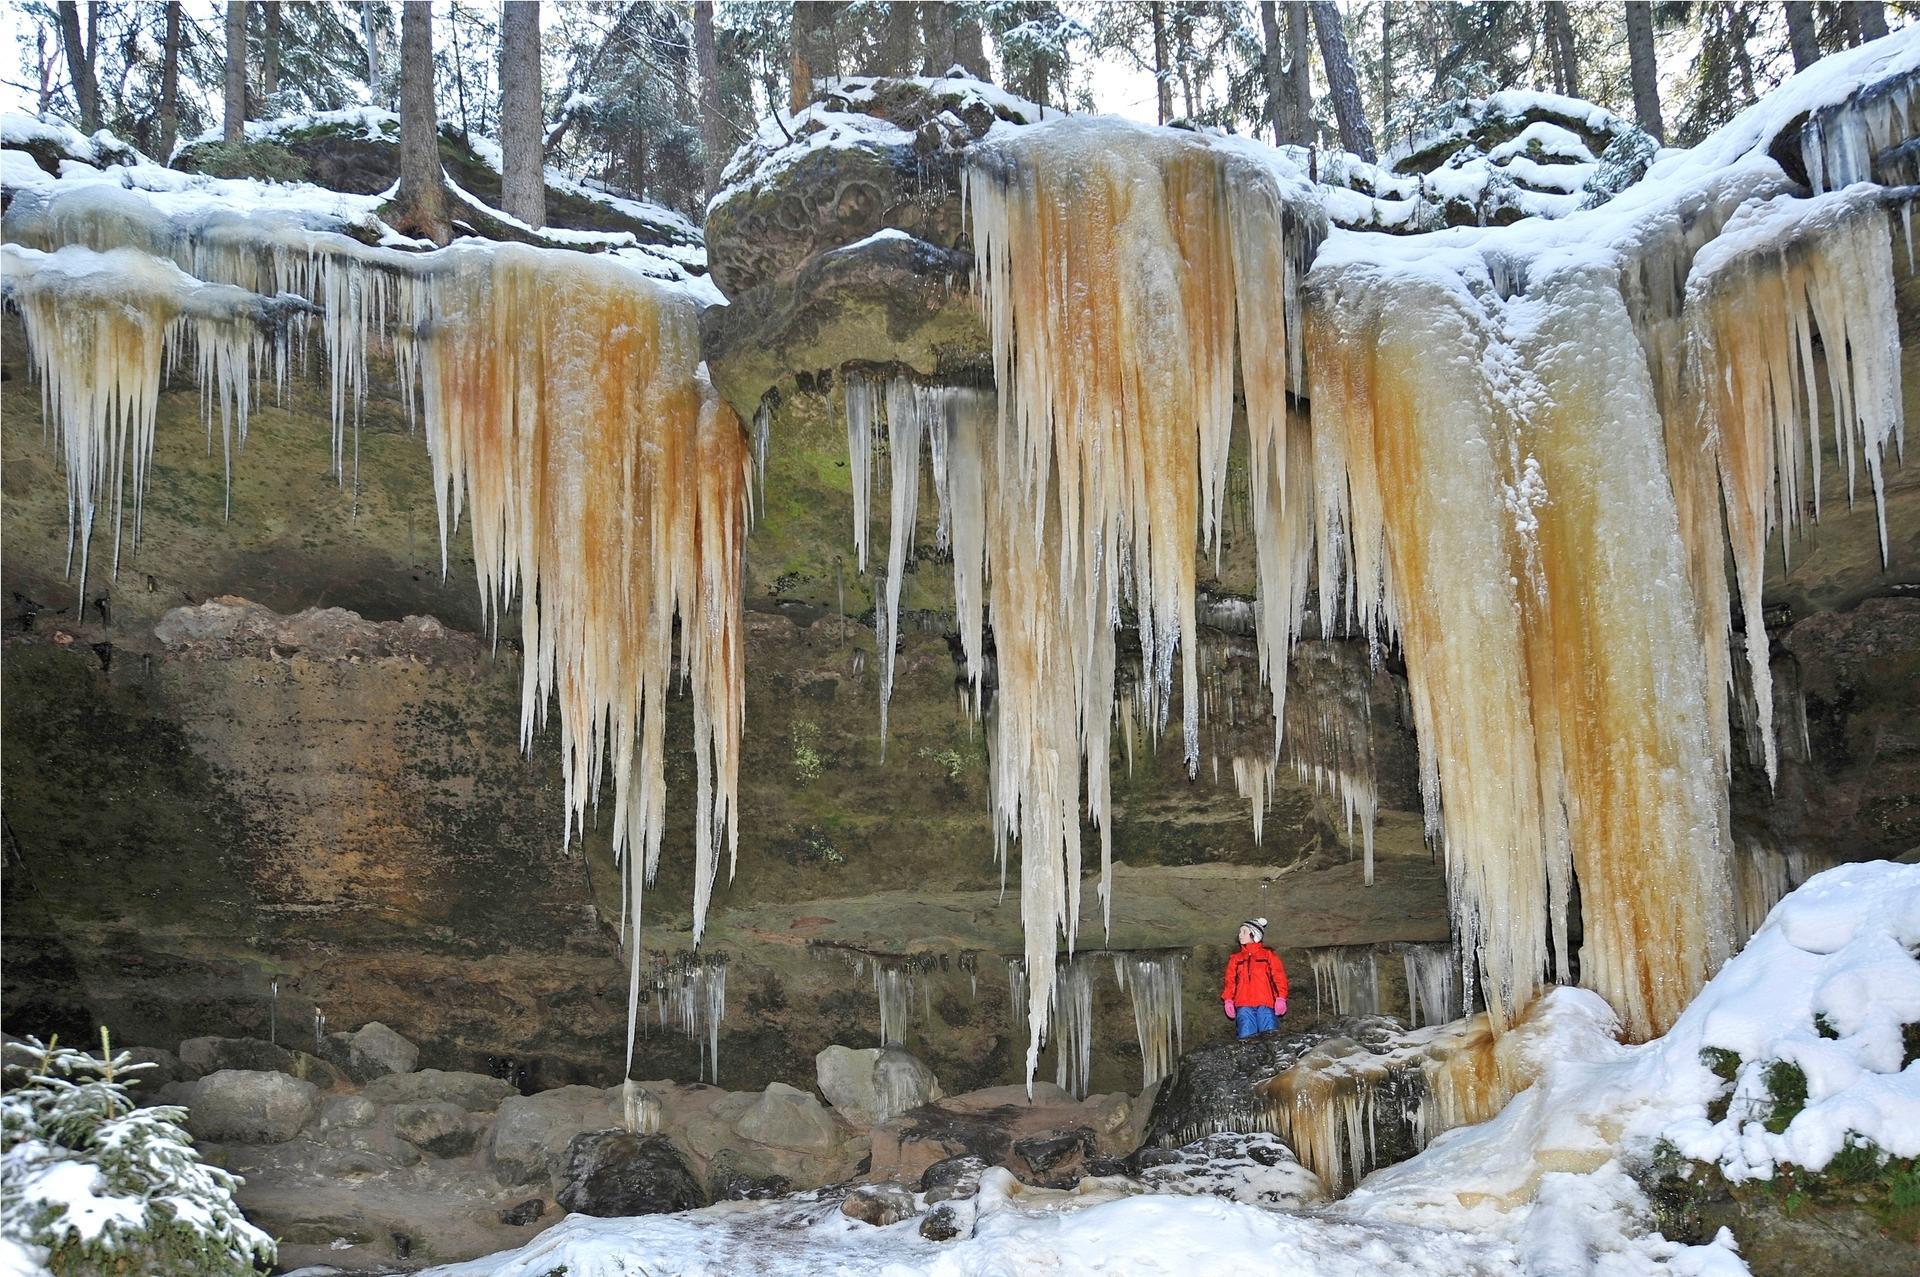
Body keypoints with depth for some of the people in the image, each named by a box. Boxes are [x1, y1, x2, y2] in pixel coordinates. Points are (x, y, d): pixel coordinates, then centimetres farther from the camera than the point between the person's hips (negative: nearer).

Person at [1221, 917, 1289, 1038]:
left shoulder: (1269, 955, 14)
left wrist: (1281, 998, -9)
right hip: (1244, 1006, 2)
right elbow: (1230, 981, 15)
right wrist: (1228, 1000, -1)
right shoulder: (1235, 959, 22)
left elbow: (1279, 977, 5)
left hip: (1265, 1005, -2)